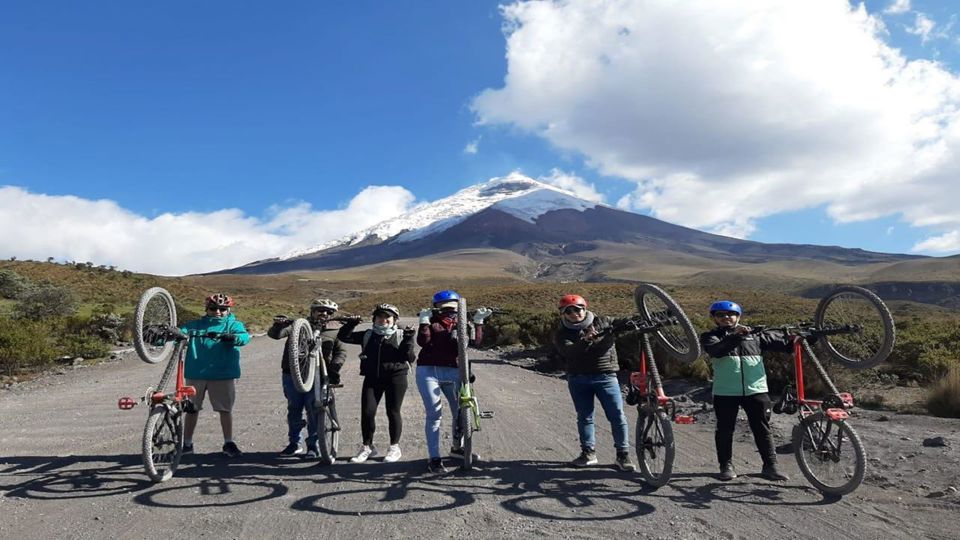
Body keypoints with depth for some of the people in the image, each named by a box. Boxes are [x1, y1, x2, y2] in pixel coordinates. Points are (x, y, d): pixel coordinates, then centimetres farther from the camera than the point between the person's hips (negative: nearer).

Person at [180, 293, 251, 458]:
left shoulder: (233, 324, 5)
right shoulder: (196, 325, 13)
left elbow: (244, 336, -14)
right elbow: (181, 331, -1)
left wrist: (232, 337, -35)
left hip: (223, 374, -2)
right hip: (195, 374, 2)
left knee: (225, 409, 3)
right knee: (191, 409, 11)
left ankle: (228, 443, 15)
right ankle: (187, 443, 26)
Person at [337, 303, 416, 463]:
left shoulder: (401, 335, 4)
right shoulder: (368, 335, 12)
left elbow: (407, 357, -5)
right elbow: (343, 336, 10)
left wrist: (408, 341, -19)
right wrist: (350, 324, -6)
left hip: (395, 377, -3)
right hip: (372, 378, 3)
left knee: (393, 412, 2)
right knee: (367, 412, -2)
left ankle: (394, 447, 17)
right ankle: (367, 447, 16)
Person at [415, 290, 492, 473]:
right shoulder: (431, 322, 5)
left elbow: (475, 341, -3)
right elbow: (423, 341, -12)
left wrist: (478, 321, -12)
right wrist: (424, 321, -18)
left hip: (453, 372, 3)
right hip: (428, 371, -3)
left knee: (460, 411, 6)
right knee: (434, 414, -5)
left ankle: (457, 447, 31)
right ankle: (434, 458, 2)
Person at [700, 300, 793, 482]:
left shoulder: (754, 334, 12)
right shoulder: (710, 337, 5)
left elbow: (780, 341, 9)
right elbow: (716, 350, -16)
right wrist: (735, 336, -28)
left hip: (756, 390, 1)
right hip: (725, 392, -1)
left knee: (763, 429, 5)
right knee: (725, 430, 6)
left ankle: (770, 466, 15)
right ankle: (726, 466, 18)